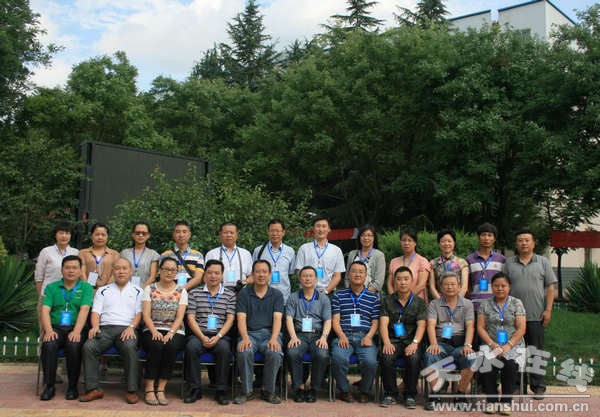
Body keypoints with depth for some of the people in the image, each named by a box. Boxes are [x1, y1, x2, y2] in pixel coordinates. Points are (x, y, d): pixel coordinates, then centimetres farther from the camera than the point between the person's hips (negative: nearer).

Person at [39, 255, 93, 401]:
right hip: (56, 328, 2)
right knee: (49, 345, -31)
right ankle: (49, 386, -16)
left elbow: (84, 310, -4)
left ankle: (73, 387, -16)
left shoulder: (86, 288, 11)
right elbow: (45, 310, 4)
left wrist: (77, 331, -20)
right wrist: (48, 330, -14)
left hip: (75, 329, -1)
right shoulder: (51, 287, 17)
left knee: (74, 345, -33)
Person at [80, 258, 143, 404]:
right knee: (88, 347, -28)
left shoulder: (137, 291, 19)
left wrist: (131, 327, -11)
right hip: (105, 327, 2)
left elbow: (139, 313, 8)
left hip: (127, 328, -2)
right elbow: (96, 312, 13)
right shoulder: (103, 291, 24)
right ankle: (93, 389, -22)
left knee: (130, 347, -35)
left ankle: (131, 390, -28)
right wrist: (95, 326, -8)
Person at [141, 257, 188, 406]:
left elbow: (180, 317, 1)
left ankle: (161, 389, -24)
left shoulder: (181, 291, 11)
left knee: (171, 346, -33)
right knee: (156, 346, -33)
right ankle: (149, 389, -24)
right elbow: (146, 315, 1)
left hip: (174, 332, 0)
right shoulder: (149, 289, 11)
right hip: (152, 331, 0)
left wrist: (170, 333, -17)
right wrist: (154, 331, -16)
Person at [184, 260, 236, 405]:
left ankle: (220, 390, -19)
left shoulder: (230, 295, 12)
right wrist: (202, 337, -10)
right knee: (191, 347, -32)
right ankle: (195, 388, -17)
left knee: (224, 348, -33)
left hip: (221, 335, 0)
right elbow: (191, 318, 4)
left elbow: (230, 319, 4)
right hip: (199, 334, 1)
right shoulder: (195, 293, 12)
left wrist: (218, 336, -12)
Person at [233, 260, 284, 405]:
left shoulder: (277, 295, 10)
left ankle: (268, 391, -10)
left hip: (270, 332, 0)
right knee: (244, 352, -33)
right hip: (249, 333, 0)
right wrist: (245, 338, -20)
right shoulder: (243, 294, 9)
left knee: (275, 353, -32)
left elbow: (277, 319, -2)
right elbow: (241, 318, -1)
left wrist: (274, 339, -20)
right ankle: (247, 391, -13)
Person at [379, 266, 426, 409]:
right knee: (387, 357, -31)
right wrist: (387, 343, -19)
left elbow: (421, 325, -1)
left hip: (412, 339, 0)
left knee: (413, 358, -32)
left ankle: (410, 395, -12)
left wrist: (415, 343, -19)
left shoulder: (419, 302, 11)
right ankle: (391, 394, -10)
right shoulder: (387, 301, 11)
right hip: (393, 339, 0)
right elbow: (383, 323, -1)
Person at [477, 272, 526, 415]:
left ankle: (506, 401, -16)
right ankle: (491, 400, -14)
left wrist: (507, 346, -13)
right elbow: (480, 327, 5)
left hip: (513, 346, -1)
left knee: (509, 364, -33)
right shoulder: (485, 304, 12)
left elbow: (521, 329, 0)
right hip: (490, 344, 1)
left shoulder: (517, 303, 8)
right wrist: (492, 344, -10)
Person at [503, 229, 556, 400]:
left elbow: (550, 287, 4)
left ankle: (538, 387, 10)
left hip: (536, 315, -1)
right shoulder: (509, 263, 9)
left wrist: (548, 310, -4)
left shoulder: (543, 262, 7)